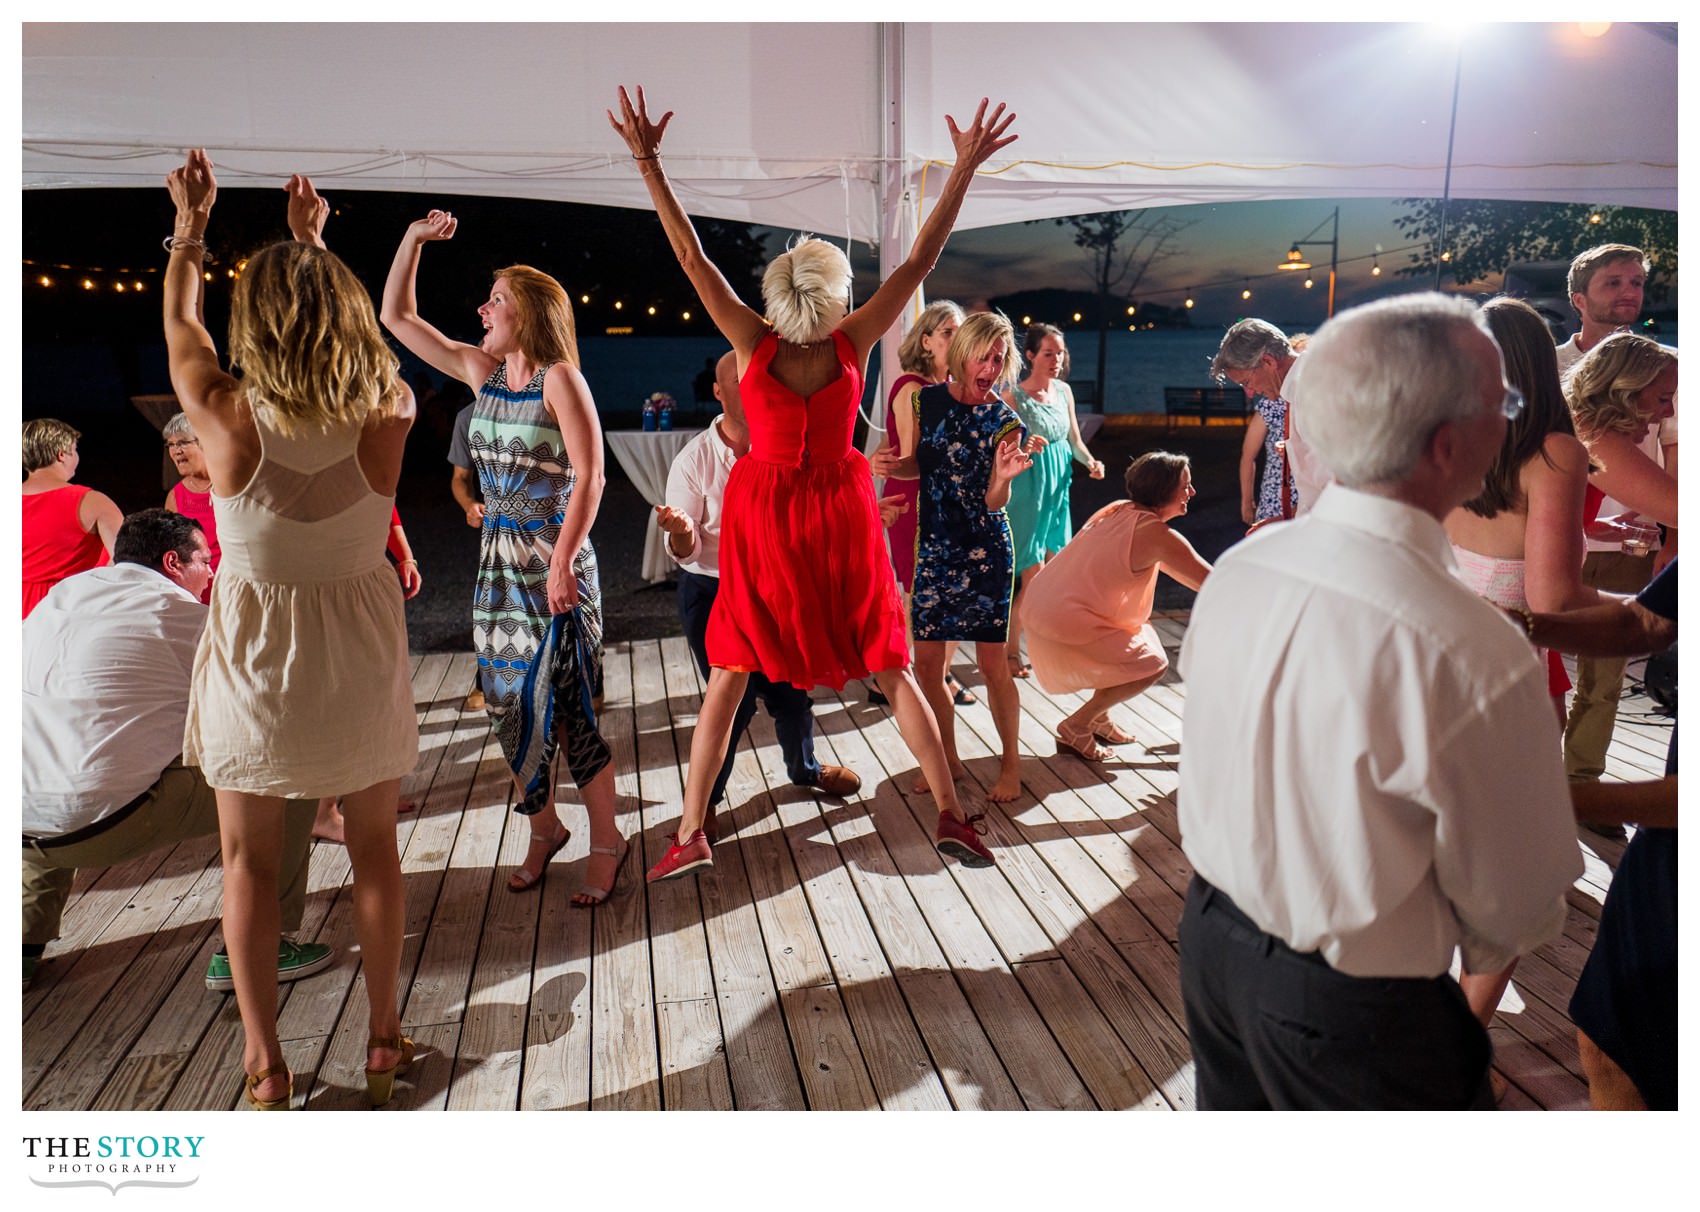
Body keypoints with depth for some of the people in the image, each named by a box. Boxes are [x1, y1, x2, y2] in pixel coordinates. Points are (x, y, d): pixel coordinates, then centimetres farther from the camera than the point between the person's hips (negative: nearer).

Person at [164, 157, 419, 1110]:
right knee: (375, 849, 18)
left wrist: (191, 228, 20)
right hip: (360, 659, 1)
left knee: (250, 861, 17)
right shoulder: (386, 419, -17)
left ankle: (265, 1064, 26)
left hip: (256, 660, -1)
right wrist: (315, 243, 20)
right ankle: (384, 1037, 31)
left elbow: (180, 330, 4)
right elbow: (364, 335, 7)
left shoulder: (227, 421, -18)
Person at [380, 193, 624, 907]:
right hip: (499, 557, 7)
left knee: (563, 703, -3)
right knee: (510, 699, 11)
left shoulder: (559, 379, -10)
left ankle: (605, 841, 12)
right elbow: (397, 317, 17)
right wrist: (416, 238, 11)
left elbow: (590, 475, -16)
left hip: (554, 559, -7)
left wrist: (563, 562, -21)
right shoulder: (482, 372, 10)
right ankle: (544, 829, 28)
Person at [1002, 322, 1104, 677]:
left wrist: (1091, 462, -1)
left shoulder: (1064, 391, 8)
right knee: (1032, 576, -7)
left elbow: (1074, 438, 17)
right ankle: (1011, 652, 7)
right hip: (1027, 491, -7)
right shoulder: (1014, 396, -12)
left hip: (1058, 489, 7)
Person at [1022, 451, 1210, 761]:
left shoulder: (1118, 510, 11)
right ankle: (1074, 728, 5)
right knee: (1152, 664, 1)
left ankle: (1098, 719, 27)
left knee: (1143, 632, 23)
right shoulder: (1158, 535, -14)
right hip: (1065, 630, -9)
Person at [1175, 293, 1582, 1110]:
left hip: (1210, 933, 6)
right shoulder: (1476, 658, -30)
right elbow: (1516, 912, -15)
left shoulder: (1236, 569, -11)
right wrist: (1480, 951, 7)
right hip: (1346, 1012, -5)